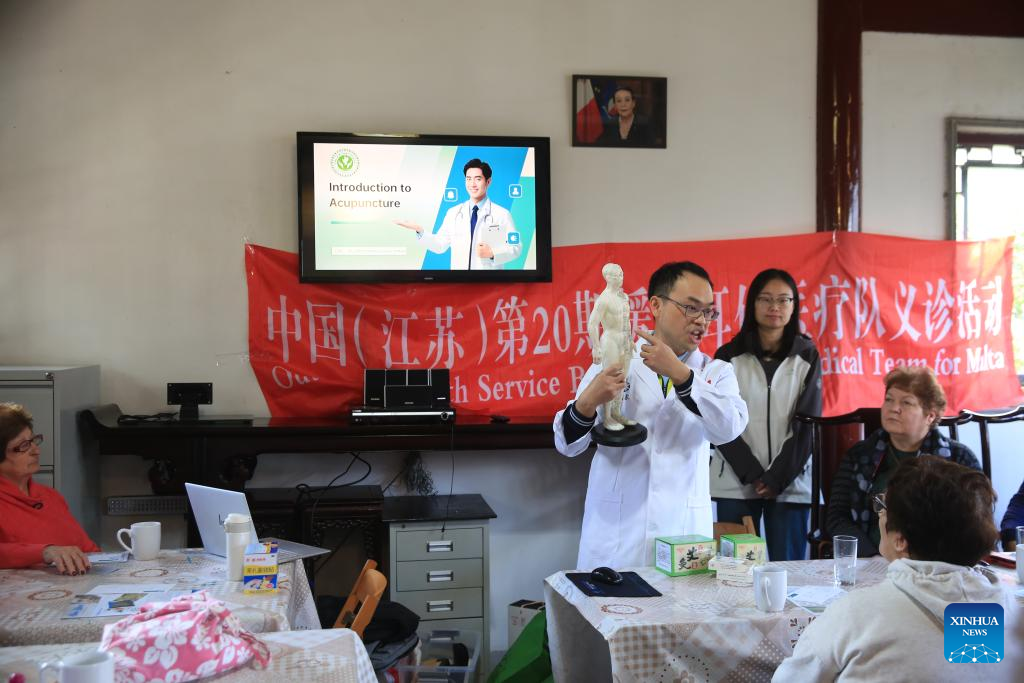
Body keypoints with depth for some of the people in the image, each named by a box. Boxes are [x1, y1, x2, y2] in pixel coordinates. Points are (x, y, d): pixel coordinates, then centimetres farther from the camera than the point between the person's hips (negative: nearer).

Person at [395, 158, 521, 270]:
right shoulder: (453, 213, 6)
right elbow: (440, 245, 6)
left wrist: (492, 253, -19)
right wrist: (420, 231, -8)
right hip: (458, 267, 3)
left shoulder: (502, 214, -4)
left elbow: (516, 247, -5)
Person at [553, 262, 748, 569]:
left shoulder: (716, 373, 7)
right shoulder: (613, 362, 4)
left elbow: (730, 427, -13)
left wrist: (679, 373, -21)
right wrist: (587, 402, -19)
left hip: (684, 533, 1)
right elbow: (568, 445, 0)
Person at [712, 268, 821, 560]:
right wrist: (752, 474, -8)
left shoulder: (807, 356, 7)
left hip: (790, 483, 1)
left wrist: (777, 477, -6)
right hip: (735, 483, -1)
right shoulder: (729, 356, 4)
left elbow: (807, 422, 2)